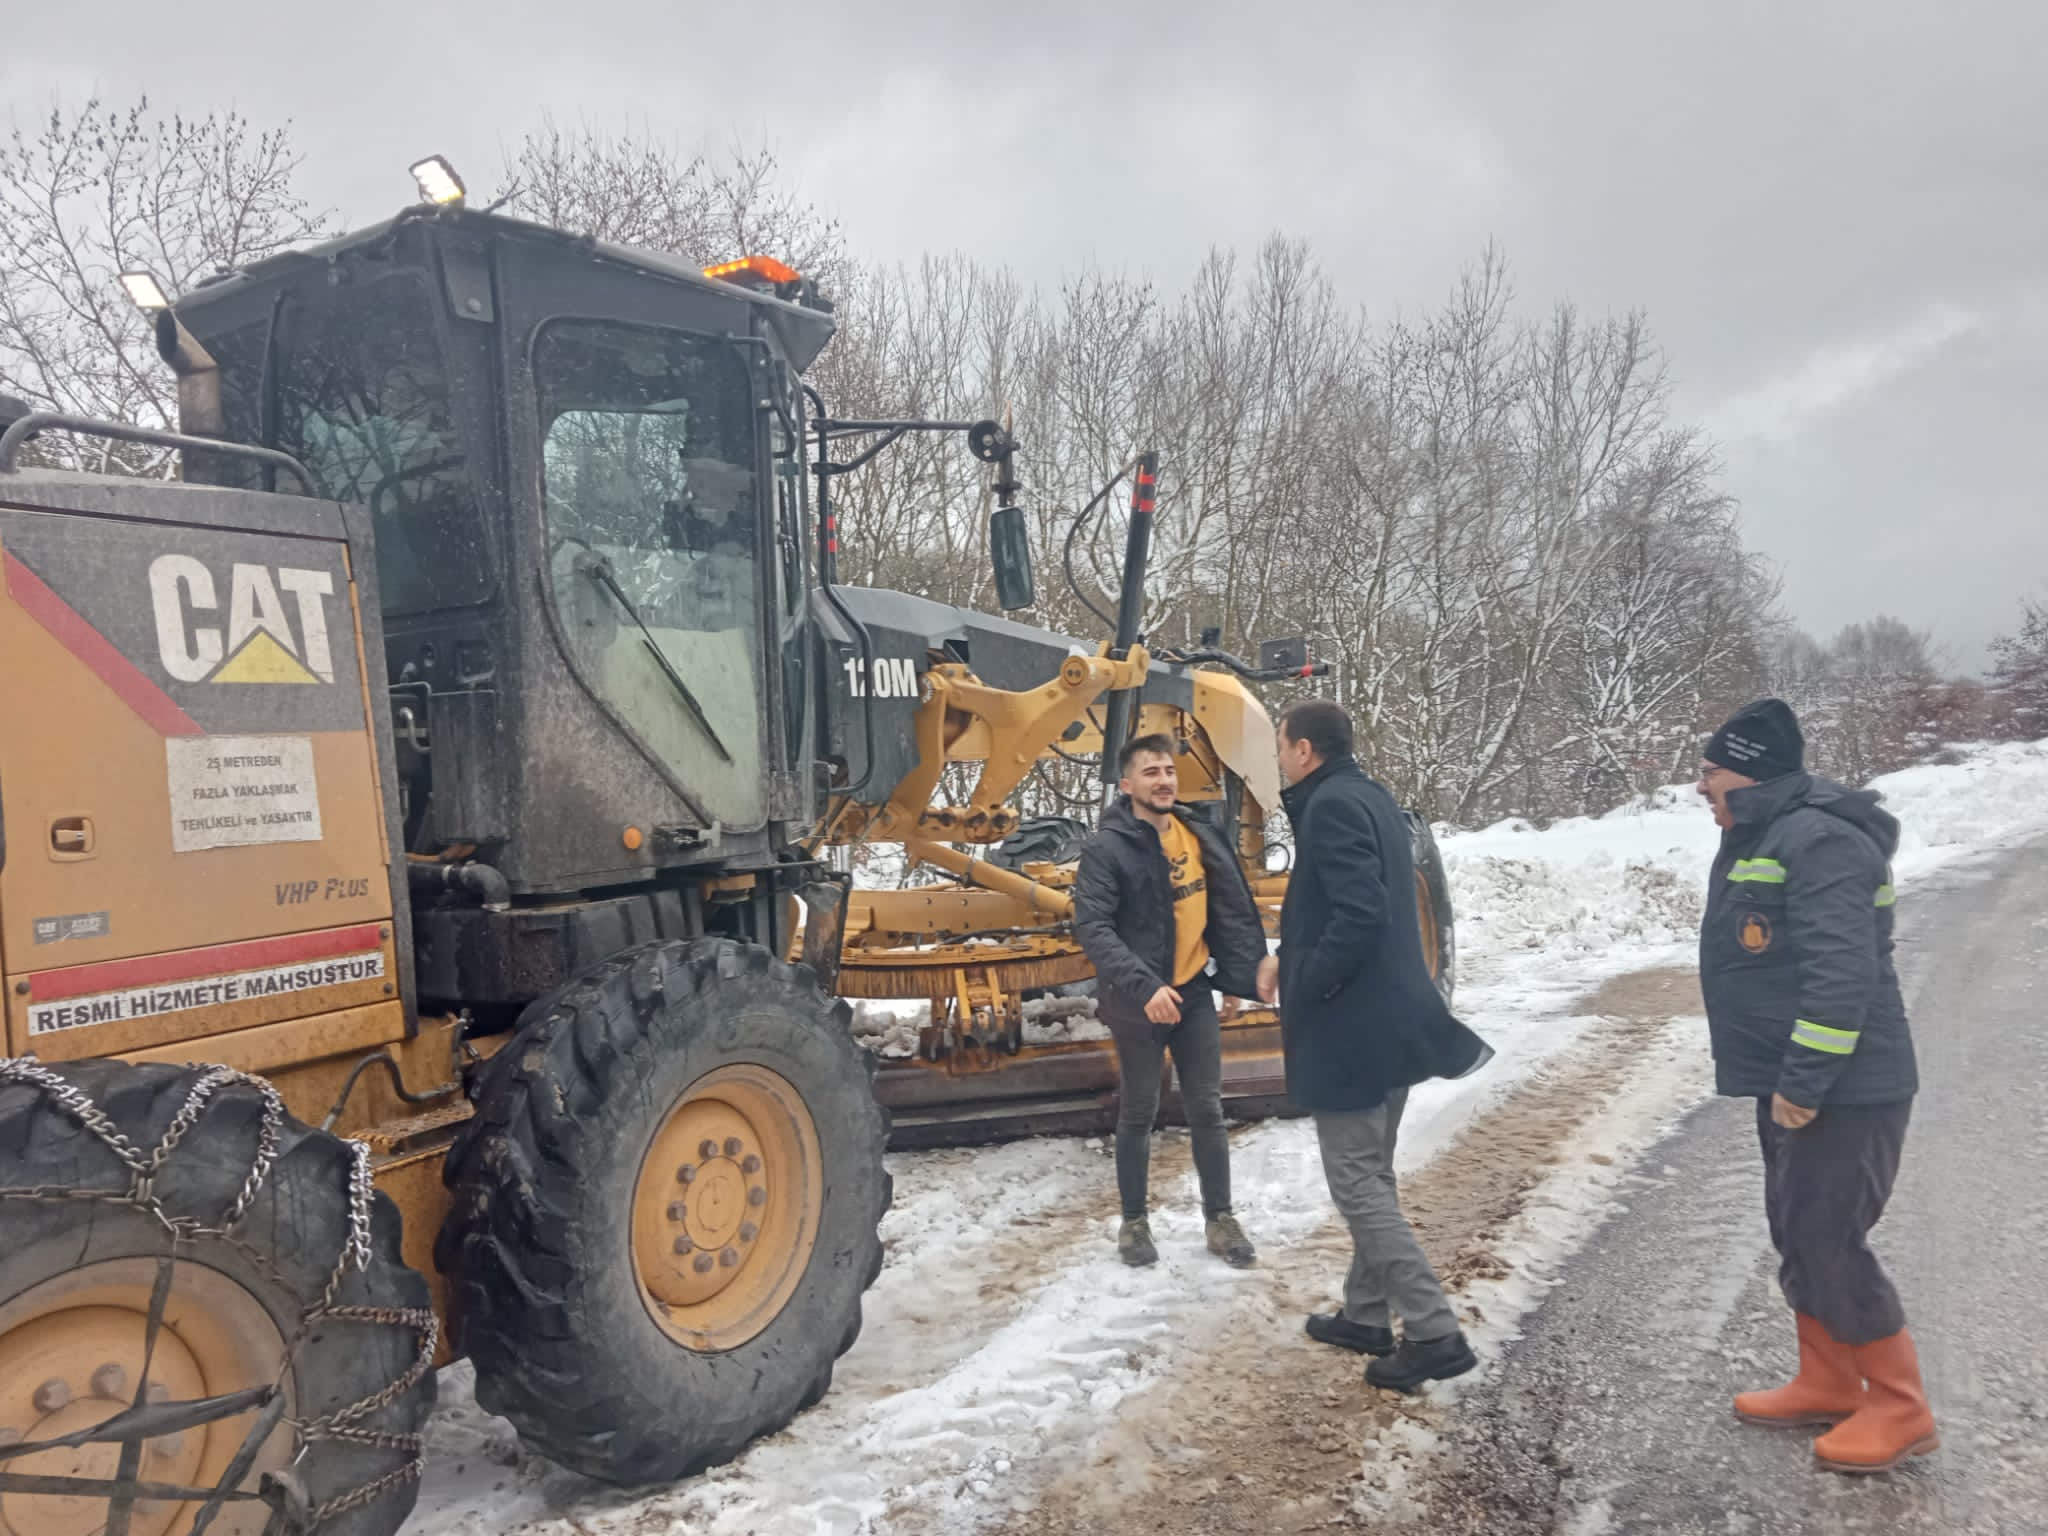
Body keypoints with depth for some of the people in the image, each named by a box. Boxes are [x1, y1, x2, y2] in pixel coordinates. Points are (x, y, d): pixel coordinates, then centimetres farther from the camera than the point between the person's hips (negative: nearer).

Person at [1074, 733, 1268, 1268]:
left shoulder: (1198, 837, 1)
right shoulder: (1107, 848, -16)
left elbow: (1233, 909, 9)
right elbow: (1092, 927, -23)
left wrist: (1241, 977, 6)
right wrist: (1144, 987, -32)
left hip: (1195, 992, 4)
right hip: (1138, 1000, -4)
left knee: (1207, 1110, 11)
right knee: (1139, 1115, 10)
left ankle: (1219, 1218, 25)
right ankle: (1135, 1221, 25)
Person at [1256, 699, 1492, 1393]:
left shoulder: (1331, 806, -17)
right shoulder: (1371, 797, 13)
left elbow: (1359, 915, -27)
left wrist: (1301, 984, -15)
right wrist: (1291, 955, 11)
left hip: (1351, 1027, -10)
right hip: (1391, 1019, 10)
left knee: (1357, 1185, -2)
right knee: (1371, 1176, 18)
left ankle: (1435, 1334, 1)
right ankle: (1366, 1315, 29)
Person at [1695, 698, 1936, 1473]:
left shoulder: (1819, 841, -21)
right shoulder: (1761, 841, 12)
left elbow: (1842, 975, -28)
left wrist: (1804, 1083, -25)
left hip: (1842, 1090, -10)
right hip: (1795, 1084, 10)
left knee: (1829, 1242, -3)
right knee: (1799, 1236, 16)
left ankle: (1900, 1408, 13)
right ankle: (1828, 1384, 30)